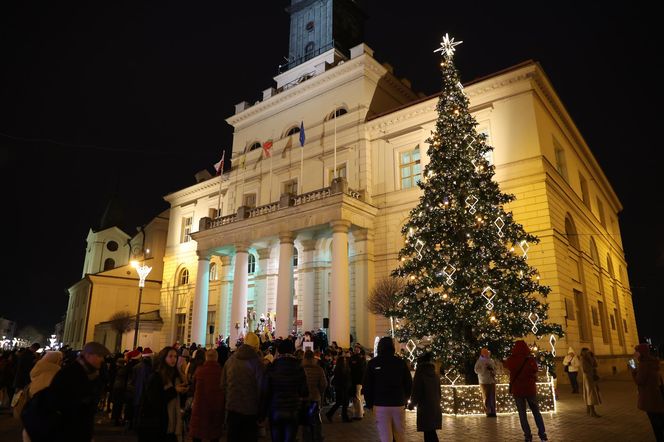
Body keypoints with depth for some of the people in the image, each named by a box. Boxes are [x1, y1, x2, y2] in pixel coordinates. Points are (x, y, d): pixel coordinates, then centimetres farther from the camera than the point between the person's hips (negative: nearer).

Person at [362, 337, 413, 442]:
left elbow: (366, 386, -1)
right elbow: (409, 384, 4)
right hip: (398, 404, 1)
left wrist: (369, 404, 9)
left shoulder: (372, 363, -2)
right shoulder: (401, 362, 0)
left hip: (380, 405, -1)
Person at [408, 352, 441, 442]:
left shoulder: (420, 375, -11)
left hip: (425, 409, -6)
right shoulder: (436, 376, 8)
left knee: (429, 434, -1)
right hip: (435, 408, 6)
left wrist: (412, 404, 7)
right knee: (431, 433, 14)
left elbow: (416, 392, -10)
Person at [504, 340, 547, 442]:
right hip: (530, 388, 0)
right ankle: (542, 433, 16)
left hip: (517, 389, 0)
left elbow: (506, 366, 11)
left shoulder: (511, 360, -11)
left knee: (522, 413, 10)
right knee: (536, 412, 16)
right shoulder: (531, 360, -15)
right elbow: (535, 372, -2)